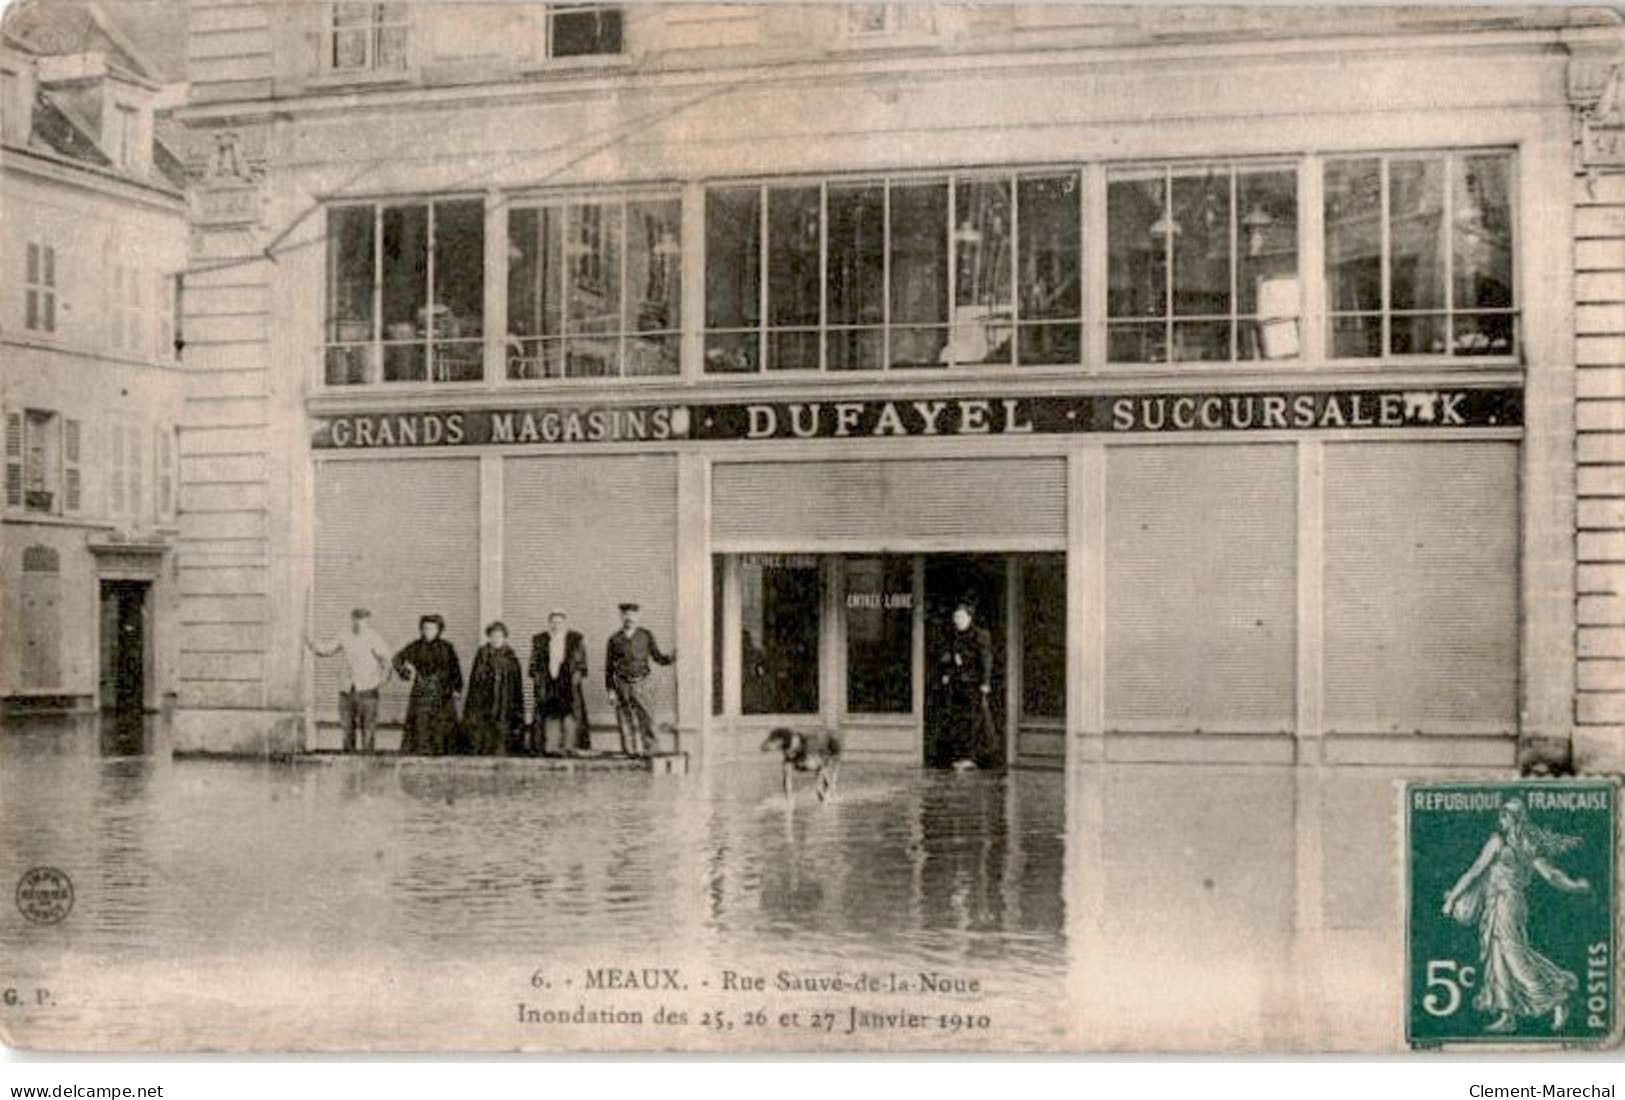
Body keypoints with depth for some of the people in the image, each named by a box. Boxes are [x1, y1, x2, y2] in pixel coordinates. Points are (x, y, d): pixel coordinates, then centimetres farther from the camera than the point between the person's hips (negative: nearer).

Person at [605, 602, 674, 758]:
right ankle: (631, 751, 3)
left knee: (644, 718, -12)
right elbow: (609, 667, 8)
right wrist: (610, 690, 2)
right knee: (626, 721, -1)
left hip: (639, 683, -1)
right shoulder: (615, 639, 6)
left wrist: (671, 657, -12)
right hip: (621, 685, 1)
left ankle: (648, 750, -7)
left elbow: (658, 658, 8)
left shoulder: (646, 636, 5)